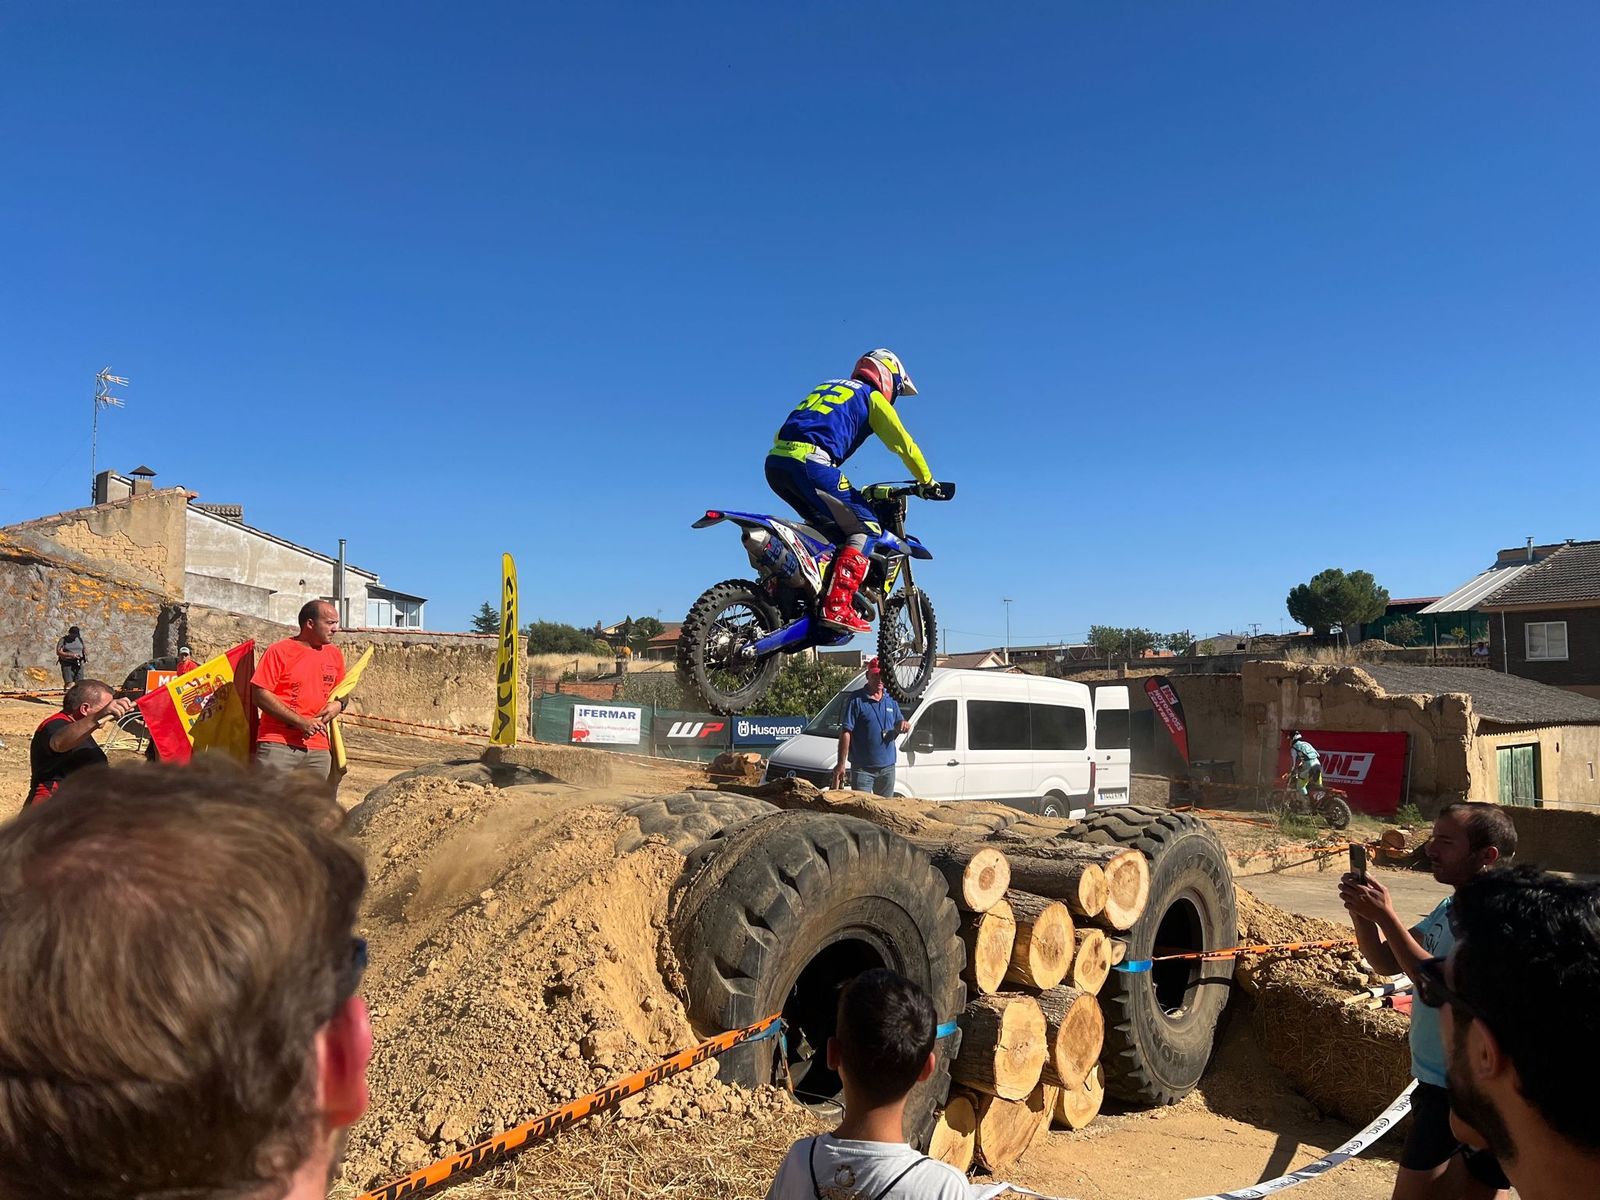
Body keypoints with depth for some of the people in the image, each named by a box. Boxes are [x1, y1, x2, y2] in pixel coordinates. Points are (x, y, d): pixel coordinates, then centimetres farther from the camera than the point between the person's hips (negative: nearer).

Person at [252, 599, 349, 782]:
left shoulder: (334, 654, 12)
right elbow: (260, 694, -11)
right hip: (278, 745, -5)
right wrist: (301, 722, -16)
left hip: (318, 749, 5)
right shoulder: (279, 651, -4)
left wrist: (339, 704, -2)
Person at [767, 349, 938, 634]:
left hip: (774, 461, 8)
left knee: (825, 526, 24)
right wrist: (928, 481, 20)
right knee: (866, 527, -1)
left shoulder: (827, 386, 33)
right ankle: (837, 606, -16)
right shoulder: (872, 397, 13)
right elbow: (903, 444, 9)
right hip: (810, 461, -8)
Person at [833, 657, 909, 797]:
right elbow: (845, 732, -10)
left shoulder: (891, 700, 9)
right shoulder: (857, 700, -8)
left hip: (887, 767, 6)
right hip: (862, 768, -5)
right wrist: (841, 764, -14)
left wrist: (904, 724, -9)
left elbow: (899, 722, 18)